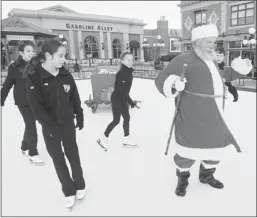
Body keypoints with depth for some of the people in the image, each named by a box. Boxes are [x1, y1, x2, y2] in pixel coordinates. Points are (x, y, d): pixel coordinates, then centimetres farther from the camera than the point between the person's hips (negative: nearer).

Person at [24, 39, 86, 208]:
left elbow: (75, 97, 4)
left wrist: (80, 116, 6)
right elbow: (36, 106, -17)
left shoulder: (65, 75, -5)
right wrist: (51, 127, -20)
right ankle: (69, 191, 28)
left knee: (73, 154, 14)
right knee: (58, 158, 10)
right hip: (50, 127, -2)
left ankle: (80, 185, 33)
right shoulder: (34, 76, -16)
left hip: (68, 123, 2)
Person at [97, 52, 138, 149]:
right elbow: (122, 90, -26)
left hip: (123, 99, 9)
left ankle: (126, 139, 25)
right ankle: (103, 138, 14)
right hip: (117, 99, -9)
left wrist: (129, 100, 19)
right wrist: (131, 102, -23)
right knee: (116, 120, -1)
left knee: (127, 117, 13)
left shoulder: (129, 72, 5)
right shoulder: (121, 73, -23)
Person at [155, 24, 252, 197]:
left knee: (219, 147, 16)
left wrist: (238, 71, 27)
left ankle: (206, 175, 42)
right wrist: (172, 85, -32)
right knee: (188, 151, 0)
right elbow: (161, 80, -12)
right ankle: (183, 178, 30)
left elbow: (218, 79, 33)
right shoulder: (184, 60, -10)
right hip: (191, 117, -8)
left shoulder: (211, 61, 17)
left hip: (213, 117, 8)